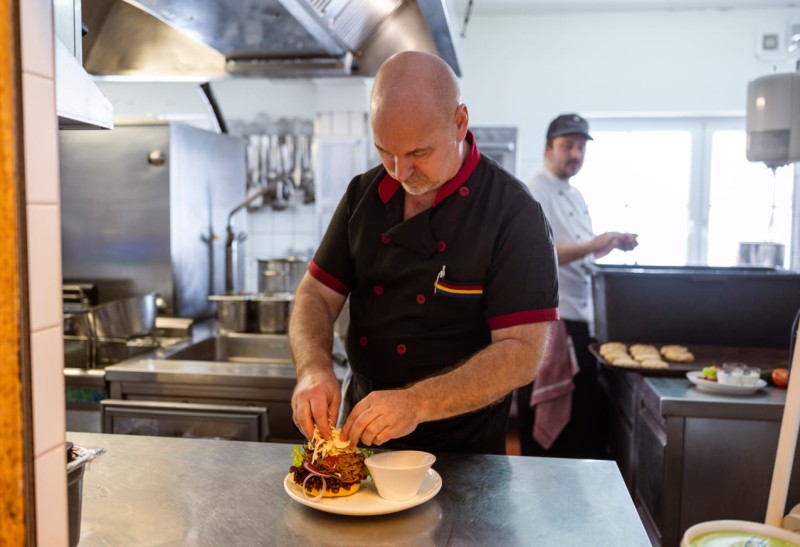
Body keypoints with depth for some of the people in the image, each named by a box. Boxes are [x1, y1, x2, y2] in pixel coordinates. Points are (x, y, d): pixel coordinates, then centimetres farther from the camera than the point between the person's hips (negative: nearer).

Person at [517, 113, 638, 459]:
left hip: (578, 319, 10)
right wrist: (591, 246, -35)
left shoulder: (575, 196, 17)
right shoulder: (534, 193, -12)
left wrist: (612, 244, 8)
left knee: (585, 411, 17)